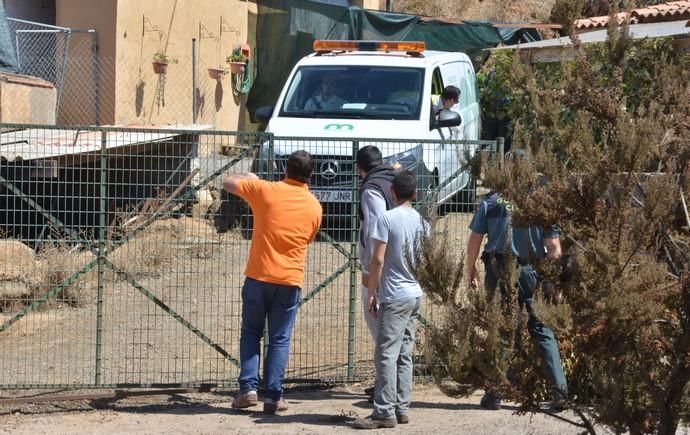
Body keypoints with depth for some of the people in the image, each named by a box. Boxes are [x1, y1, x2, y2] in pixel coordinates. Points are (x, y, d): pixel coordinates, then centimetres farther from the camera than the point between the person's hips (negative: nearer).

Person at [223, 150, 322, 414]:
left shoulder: (265, 190, -6)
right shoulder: (314, 207, 1)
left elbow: (228, 183, 7)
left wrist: (248, 177, 26)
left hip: (259, 276, -1)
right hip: (290, 280, 1)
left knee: (251, 333, 13)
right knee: (280, 339, 7)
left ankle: (248, 389, 2)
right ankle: (273, 396, 4)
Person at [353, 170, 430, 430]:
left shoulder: (387, 218, -12)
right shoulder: (421, 222, 9)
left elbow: (378, 259, -14)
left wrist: (371, 293, -7)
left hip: (394, 297, -7)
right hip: (415, 294, 7)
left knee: (386, 355, -8)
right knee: (404, 356, 11)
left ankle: (385, 412, -11)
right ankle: (401, 409, 11)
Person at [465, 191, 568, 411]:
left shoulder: (491, 201, 0)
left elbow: (474, 240, 2)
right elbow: (554, 248, -1)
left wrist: (471, 271, 14)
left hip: (499, 273, 0)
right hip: (531, 273, 0)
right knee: (543, 331, 6)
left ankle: (494, 393, 7)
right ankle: (559, 389, -2)